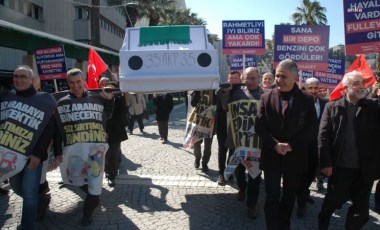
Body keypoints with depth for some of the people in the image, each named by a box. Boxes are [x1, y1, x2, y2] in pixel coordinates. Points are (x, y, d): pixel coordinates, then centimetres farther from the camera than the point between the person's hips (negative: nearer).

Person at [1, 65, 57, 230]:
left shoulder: (45, 101, -7)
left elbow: (49, 130, -9)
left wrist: (38, 154, -15)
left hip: (32, 155, -5)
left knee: (29, 193, -4)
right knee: (16, 187, 17)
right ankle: (40, 201, 45)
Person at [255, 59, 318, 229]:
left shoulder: (306, 100, -2)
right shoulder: (266, 97, -1)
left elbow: (312, 130, -5)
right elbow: (259, 126, -5)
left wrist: (292, 145, -15)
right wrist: (275, 145, -17)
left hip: (295, 156, 1)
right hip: (271, 155, -1)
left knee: (289, 197, 16)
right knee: (272, 197, -1)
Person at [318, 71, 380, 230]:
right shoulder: (332, 107, 0)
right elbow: (323, 136, -5)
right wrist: (326, 163, -11)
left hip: (365, 169, 2)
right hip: (339, 167, -2)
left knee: (361, 208, 12)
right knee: (333, 201, 14)